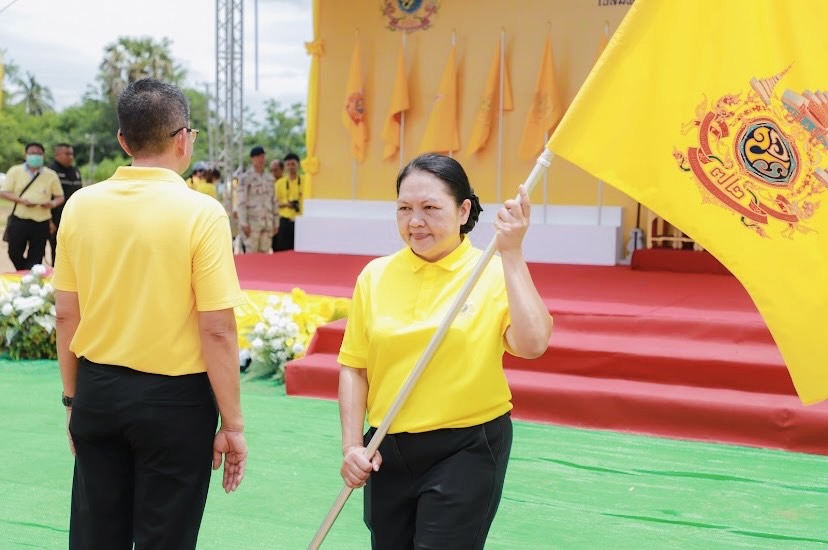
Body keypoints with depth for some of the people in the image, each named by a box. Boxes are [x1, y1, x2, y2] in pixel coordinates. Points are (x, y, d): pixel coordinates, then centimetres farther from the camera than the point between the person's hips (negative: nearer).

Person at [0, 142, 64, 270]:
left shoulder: (51, 175, 4)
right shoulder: (15, 171, 2)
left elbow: (60, 197, 8)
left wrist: (53, 203, -15)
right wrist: (21, 200, -16)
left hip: (41, 222, 0)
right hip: (19, 220, 0)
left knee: (36, 257, 2)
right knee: (14, 253, 6)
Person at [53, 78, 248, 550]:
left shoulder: (81, 205, -1)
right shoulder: (201, 213, -15)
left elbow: (67, 315, 5)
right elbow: (217, 330, -15)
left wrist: (73, 396, 17)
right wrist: (232, 424, -7)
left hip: (98, 391, 4)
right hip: (174, 399, -4)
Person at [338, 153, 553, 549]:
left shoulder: (495, 274, -8)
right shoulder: (375, 276, 1)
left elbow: (532, 344, -25)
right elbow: (354, 367, 6)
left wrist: (511, 255, -24)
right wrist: (352, 445, -1)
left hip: (466, 449, -4)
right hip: (387, 450, 4)